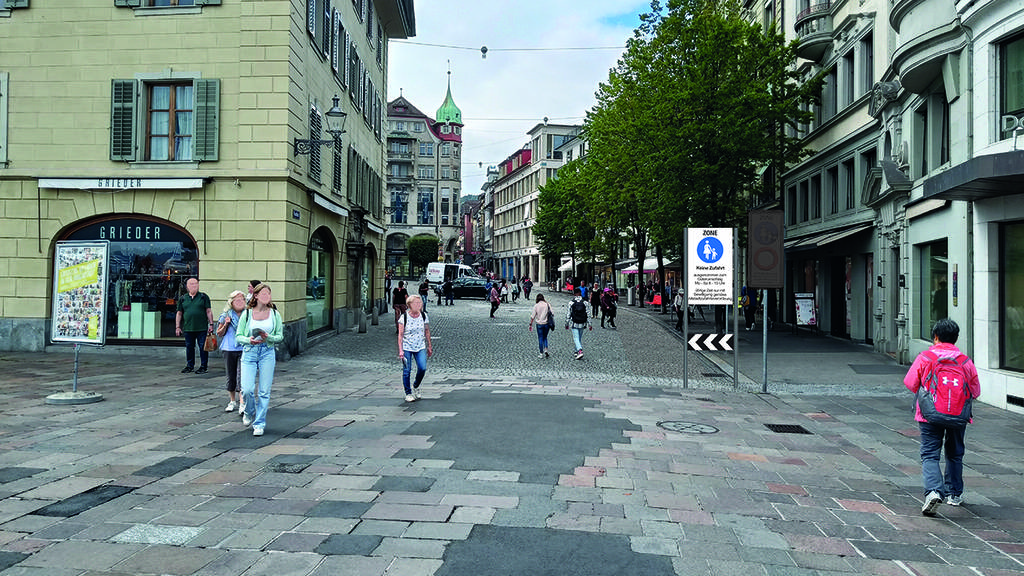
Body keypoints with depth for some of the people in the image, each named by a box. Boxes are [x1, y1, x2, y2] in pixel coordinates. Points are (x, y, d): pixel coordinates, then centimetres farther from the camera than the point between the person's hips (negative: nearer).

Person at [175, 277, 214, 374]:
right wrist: (177, 327, 9)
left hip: (202, 328, -2)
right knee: (189, 347, 10)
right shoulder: (182, 298, 10)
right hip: (188, 329, 2)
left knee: (203, 347, -1)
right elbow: (179, 313, 13)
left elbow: (209, 311, 4)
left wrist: (211, 324, -2)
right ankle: (190, 365, 24)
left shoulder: (204, 297, 5)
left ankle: (203, 367, 8)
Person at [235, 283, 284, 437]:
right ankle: (249, 413, 24)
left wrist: (268, 337, -13)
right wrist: (249, 340, -16)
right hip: (249, 352, -1)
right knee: (247, 389, -9)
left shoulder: (275, 314, 5)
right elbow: (238, 336, 4)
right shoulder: (246, 313, 3)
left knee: (264, 391, -1)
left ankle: (259, 424, 12)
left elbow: (280, 336, 7)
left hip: (267, 353, 1)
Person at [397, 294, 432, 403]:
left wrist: (429, 347, 12)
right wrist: (400, 350, -13)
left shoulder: (424, 316, 1)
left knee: (422, 368, -10)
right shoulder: (404, 317, -8)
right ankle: (408, 394, 12)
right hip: (407, 347, -2)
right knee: (407, 371, -2)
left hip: (420, 347, 3)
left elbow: (427, 332, 11)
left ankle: (416, 386, 18)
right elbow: (400, 335, -7)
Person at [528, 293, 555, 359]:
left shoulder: (536, 305, -7)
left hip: (539, 324, -2)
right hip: (547, 323, 2)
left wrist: (530, 324, 0)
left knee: (540, 338, 7)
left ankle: (541, 354, 9)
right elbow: (552, 313, -1)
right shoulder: (548, 305, -2)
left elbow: (532, 316, -7)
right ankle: (546, 350, 0)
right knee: (545, 337, 18)